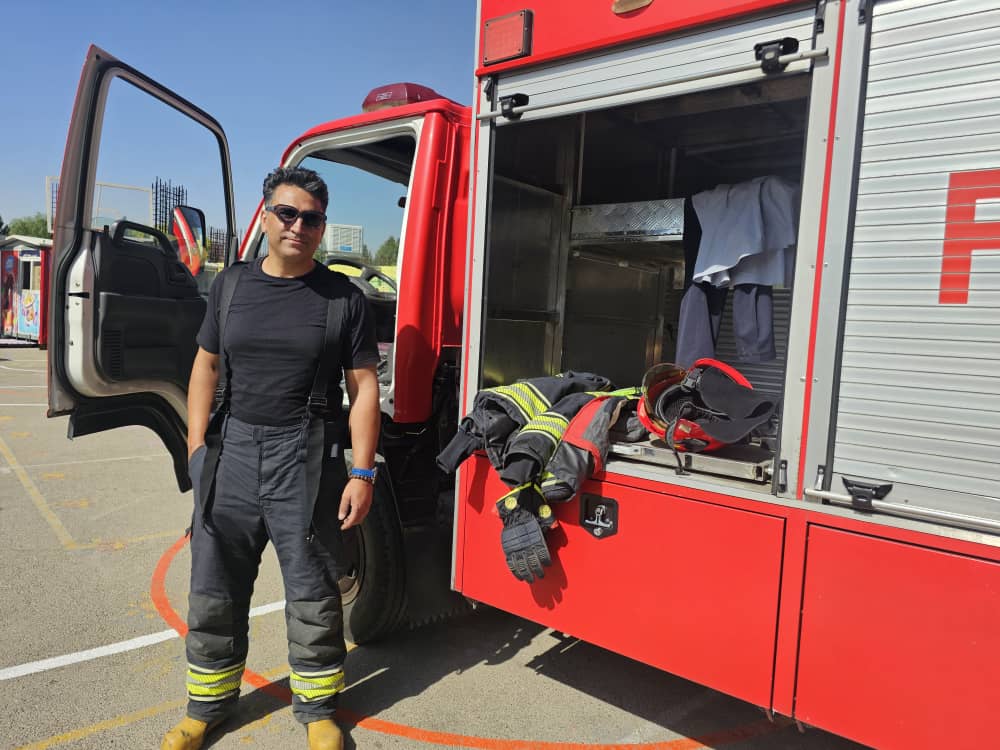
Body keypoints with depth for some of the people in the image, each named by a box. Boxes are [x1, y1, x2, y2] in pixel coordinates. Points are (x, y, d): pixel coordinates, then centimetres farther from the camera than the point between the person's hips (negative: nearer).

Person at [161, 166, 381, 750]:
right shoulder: (232, 285, 9)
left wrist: (363, 473, -8)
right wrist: (198, 448, 4)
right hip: (233, 452, 3)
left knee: (313, 592, 7)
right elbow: (207, 367, 12)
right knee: (214, 590, 13)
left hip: (307, 461, -3)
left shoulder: (344, 298, -1)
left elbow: (364, 387, -2)